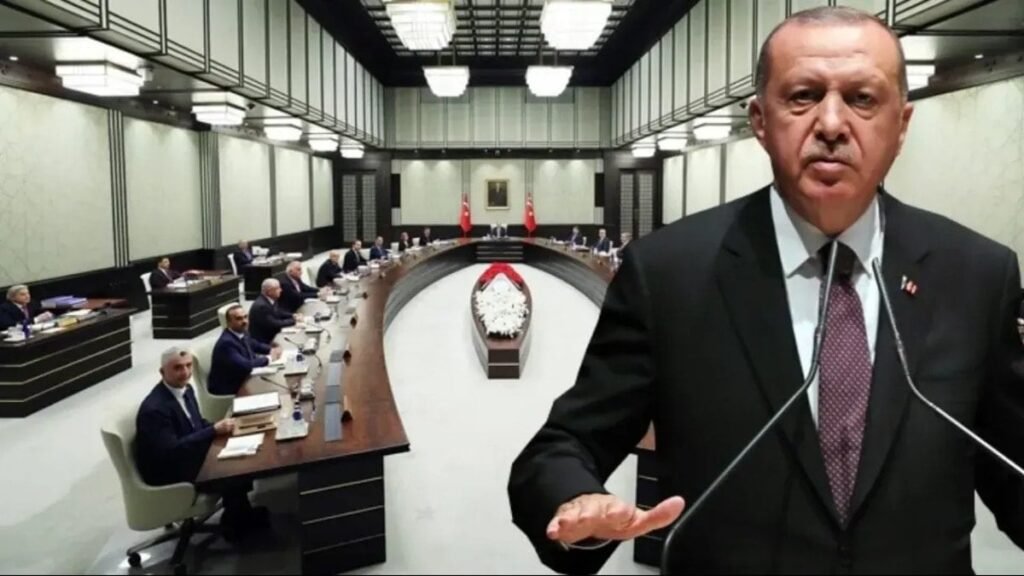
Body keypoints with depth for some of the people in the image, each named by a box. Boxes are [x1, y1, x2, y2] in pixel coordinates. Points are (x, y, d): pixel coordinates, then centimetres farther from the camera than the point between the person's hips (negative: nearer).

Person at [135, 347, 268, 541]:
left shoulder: (185, 390, 0)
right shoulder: (154, 409, -27)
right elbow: (170, 451, -31)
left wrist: (219, 428, -9)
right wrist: (214, 431, -28)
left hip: (191, 455, 8)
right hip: (169, 472, -8)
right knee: (234, 477, -17)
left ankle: (247, 514, 12)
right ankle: (236, 525, 7)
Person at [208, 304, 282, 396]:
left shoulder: (241, 332, -2)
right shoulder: (226, 342, -26)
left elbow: (255, 345, 17)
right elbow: (245, 366, -33)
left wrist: (272, 349, -2)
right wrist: (268, 358, -19)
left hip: (242, 378, 8)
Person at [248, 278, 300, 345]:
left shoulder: (271, 299, 1)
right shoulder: (261, 306, -26)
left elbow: (278, 313, 16)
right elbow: (274, 324, -26)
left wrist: (293, 316, -1)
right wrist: (294, 320, -17)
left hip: (270, 337, 9)